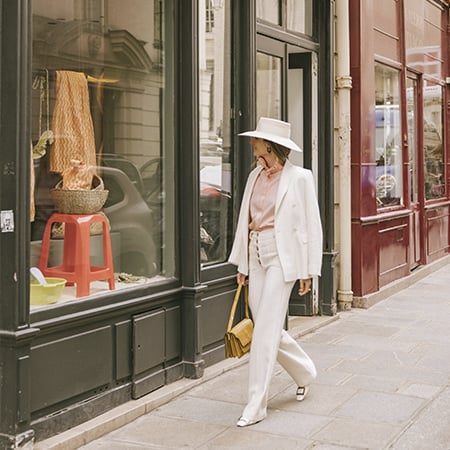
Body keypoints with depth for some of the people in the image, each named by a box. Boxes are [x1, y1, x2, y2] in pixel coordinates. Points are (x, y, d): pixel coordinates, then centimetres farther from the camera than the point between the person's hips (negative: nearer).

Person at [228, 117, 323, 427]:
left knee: (266, 331, -8)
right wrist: (241, 263, 13)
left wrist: (307, 271, -8)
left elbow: (311, 225, -6)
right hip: (256, 256, 7)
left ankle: (256, 405, -1)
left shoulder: (299, 177, -6)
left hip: (282, 256, -7)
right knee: (268, 329, 10)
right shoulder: (255, 176, 11)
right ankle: (305, 372, 36)